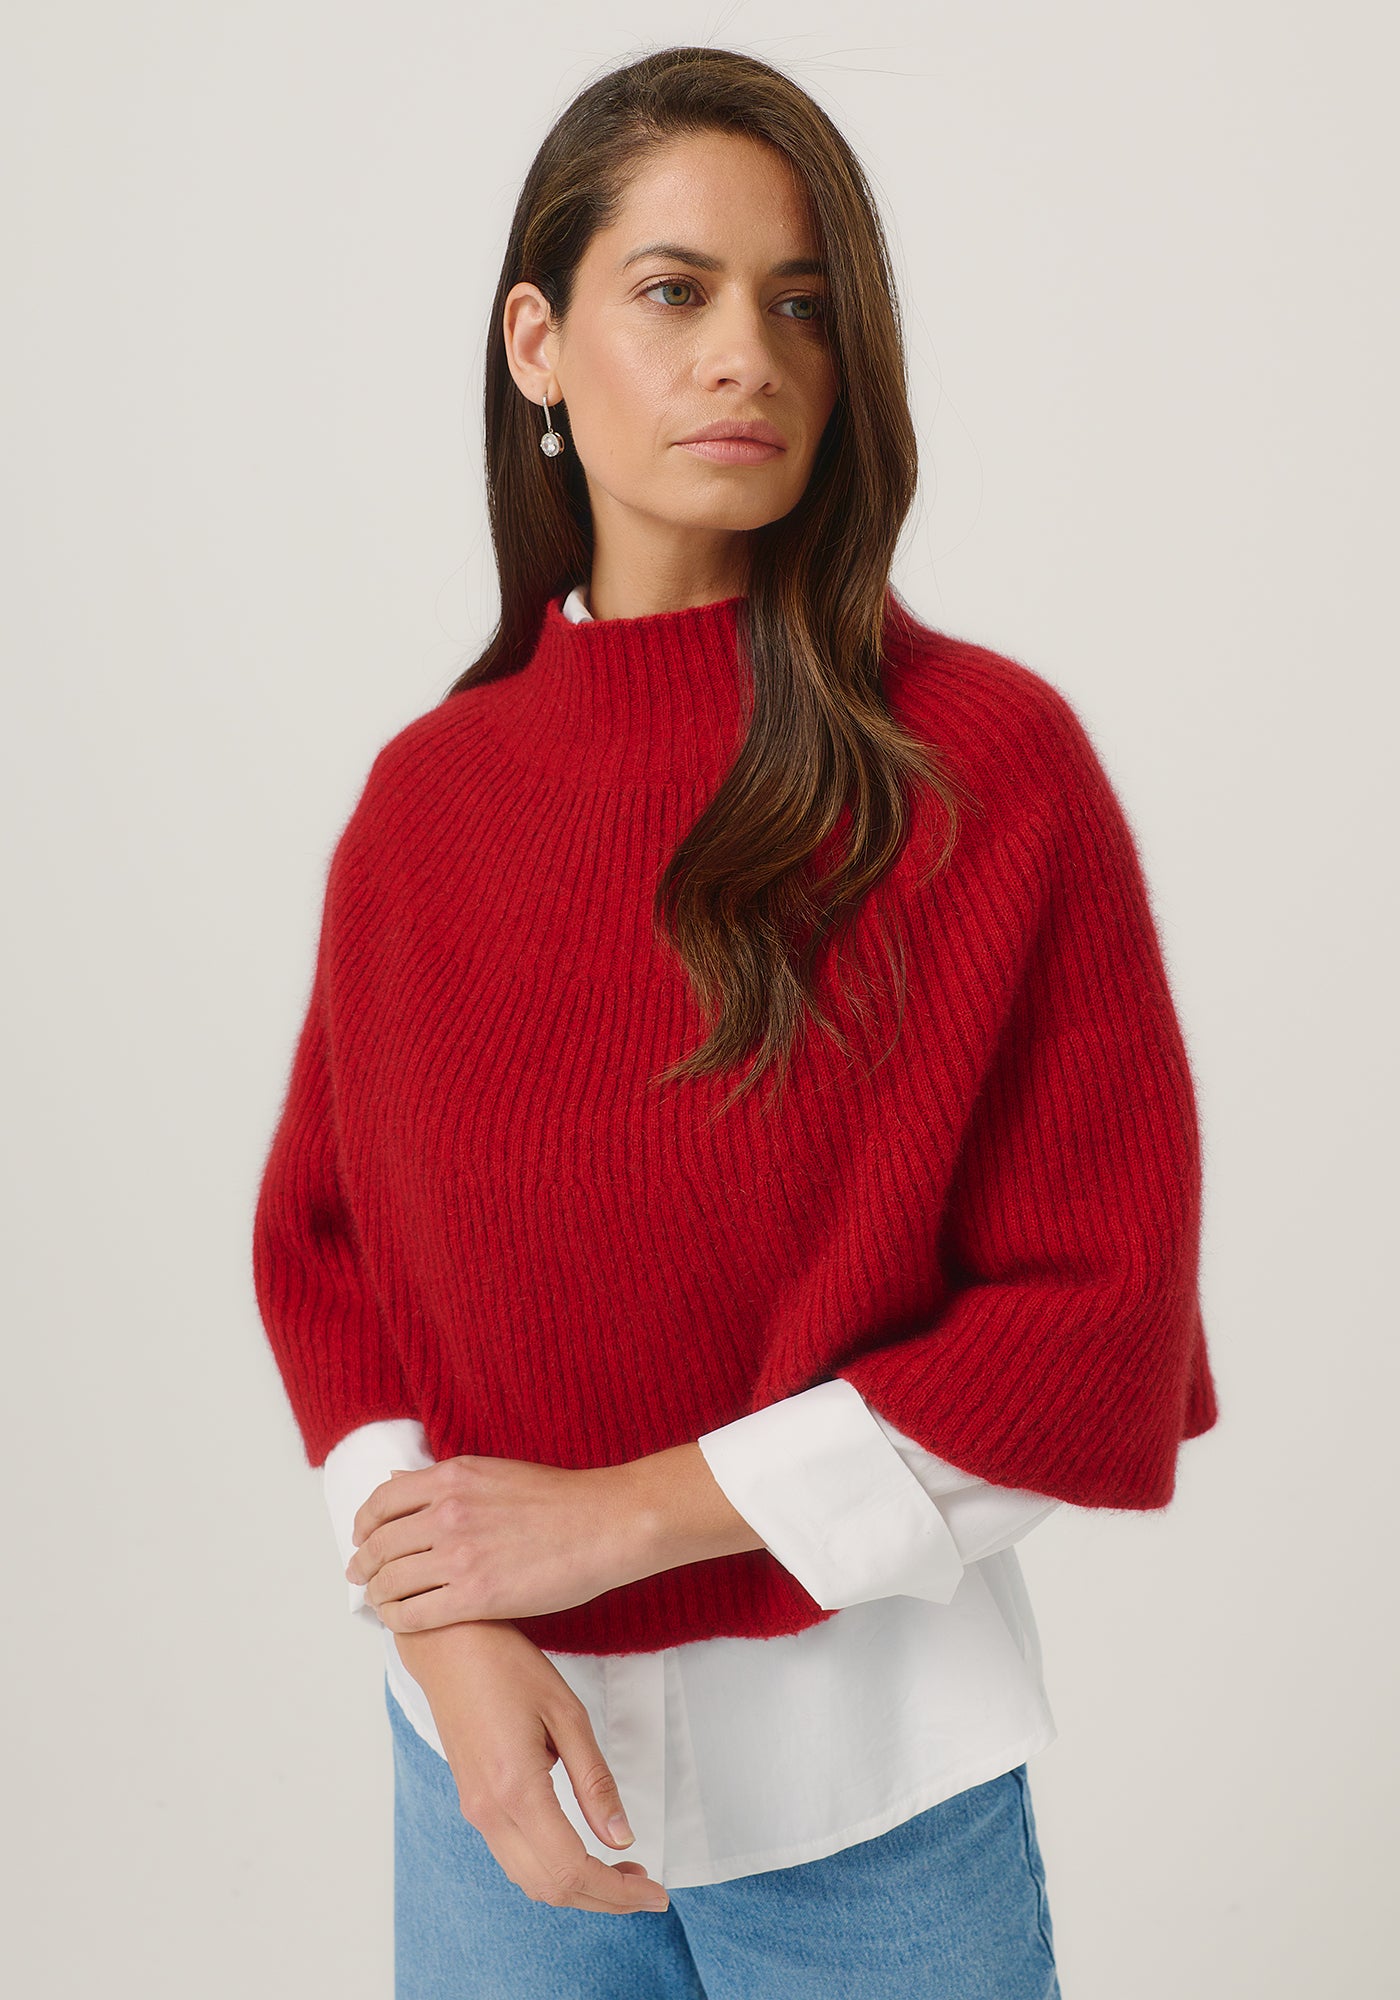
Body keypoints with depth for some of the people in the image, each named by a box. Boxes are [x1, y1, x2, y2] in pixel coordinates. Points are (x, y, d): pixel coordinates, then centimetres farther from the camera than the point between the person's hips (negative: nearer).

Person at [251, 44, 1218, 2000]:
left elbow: (1104, 1311, -13)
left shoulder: (994, 761, -12)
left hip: (871, 1775, -2)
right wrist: (444, 1626, -12)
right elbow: (321, 1239, 4)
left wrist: (624, 1514, -15)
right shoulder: (425, 793, -2)